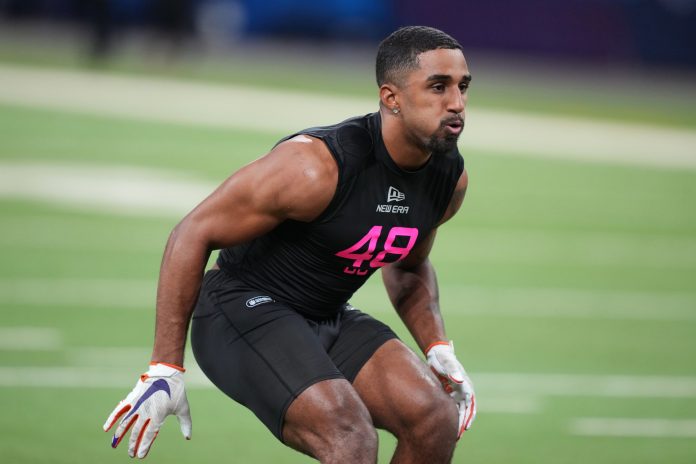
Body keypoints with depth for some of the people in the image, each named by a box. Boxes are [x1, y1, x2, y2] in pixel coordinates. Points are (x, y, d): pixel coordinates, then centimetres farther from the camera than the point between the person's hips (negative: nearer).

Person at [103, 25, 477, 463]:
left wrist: (438, 349, 2)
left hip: (330, 319, 8)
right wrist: (165, 370, -22)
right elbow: (193, 234, -21)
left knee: (436, 421, -12)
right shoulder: (316, 167, -27)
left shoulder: (451, 178, -4)